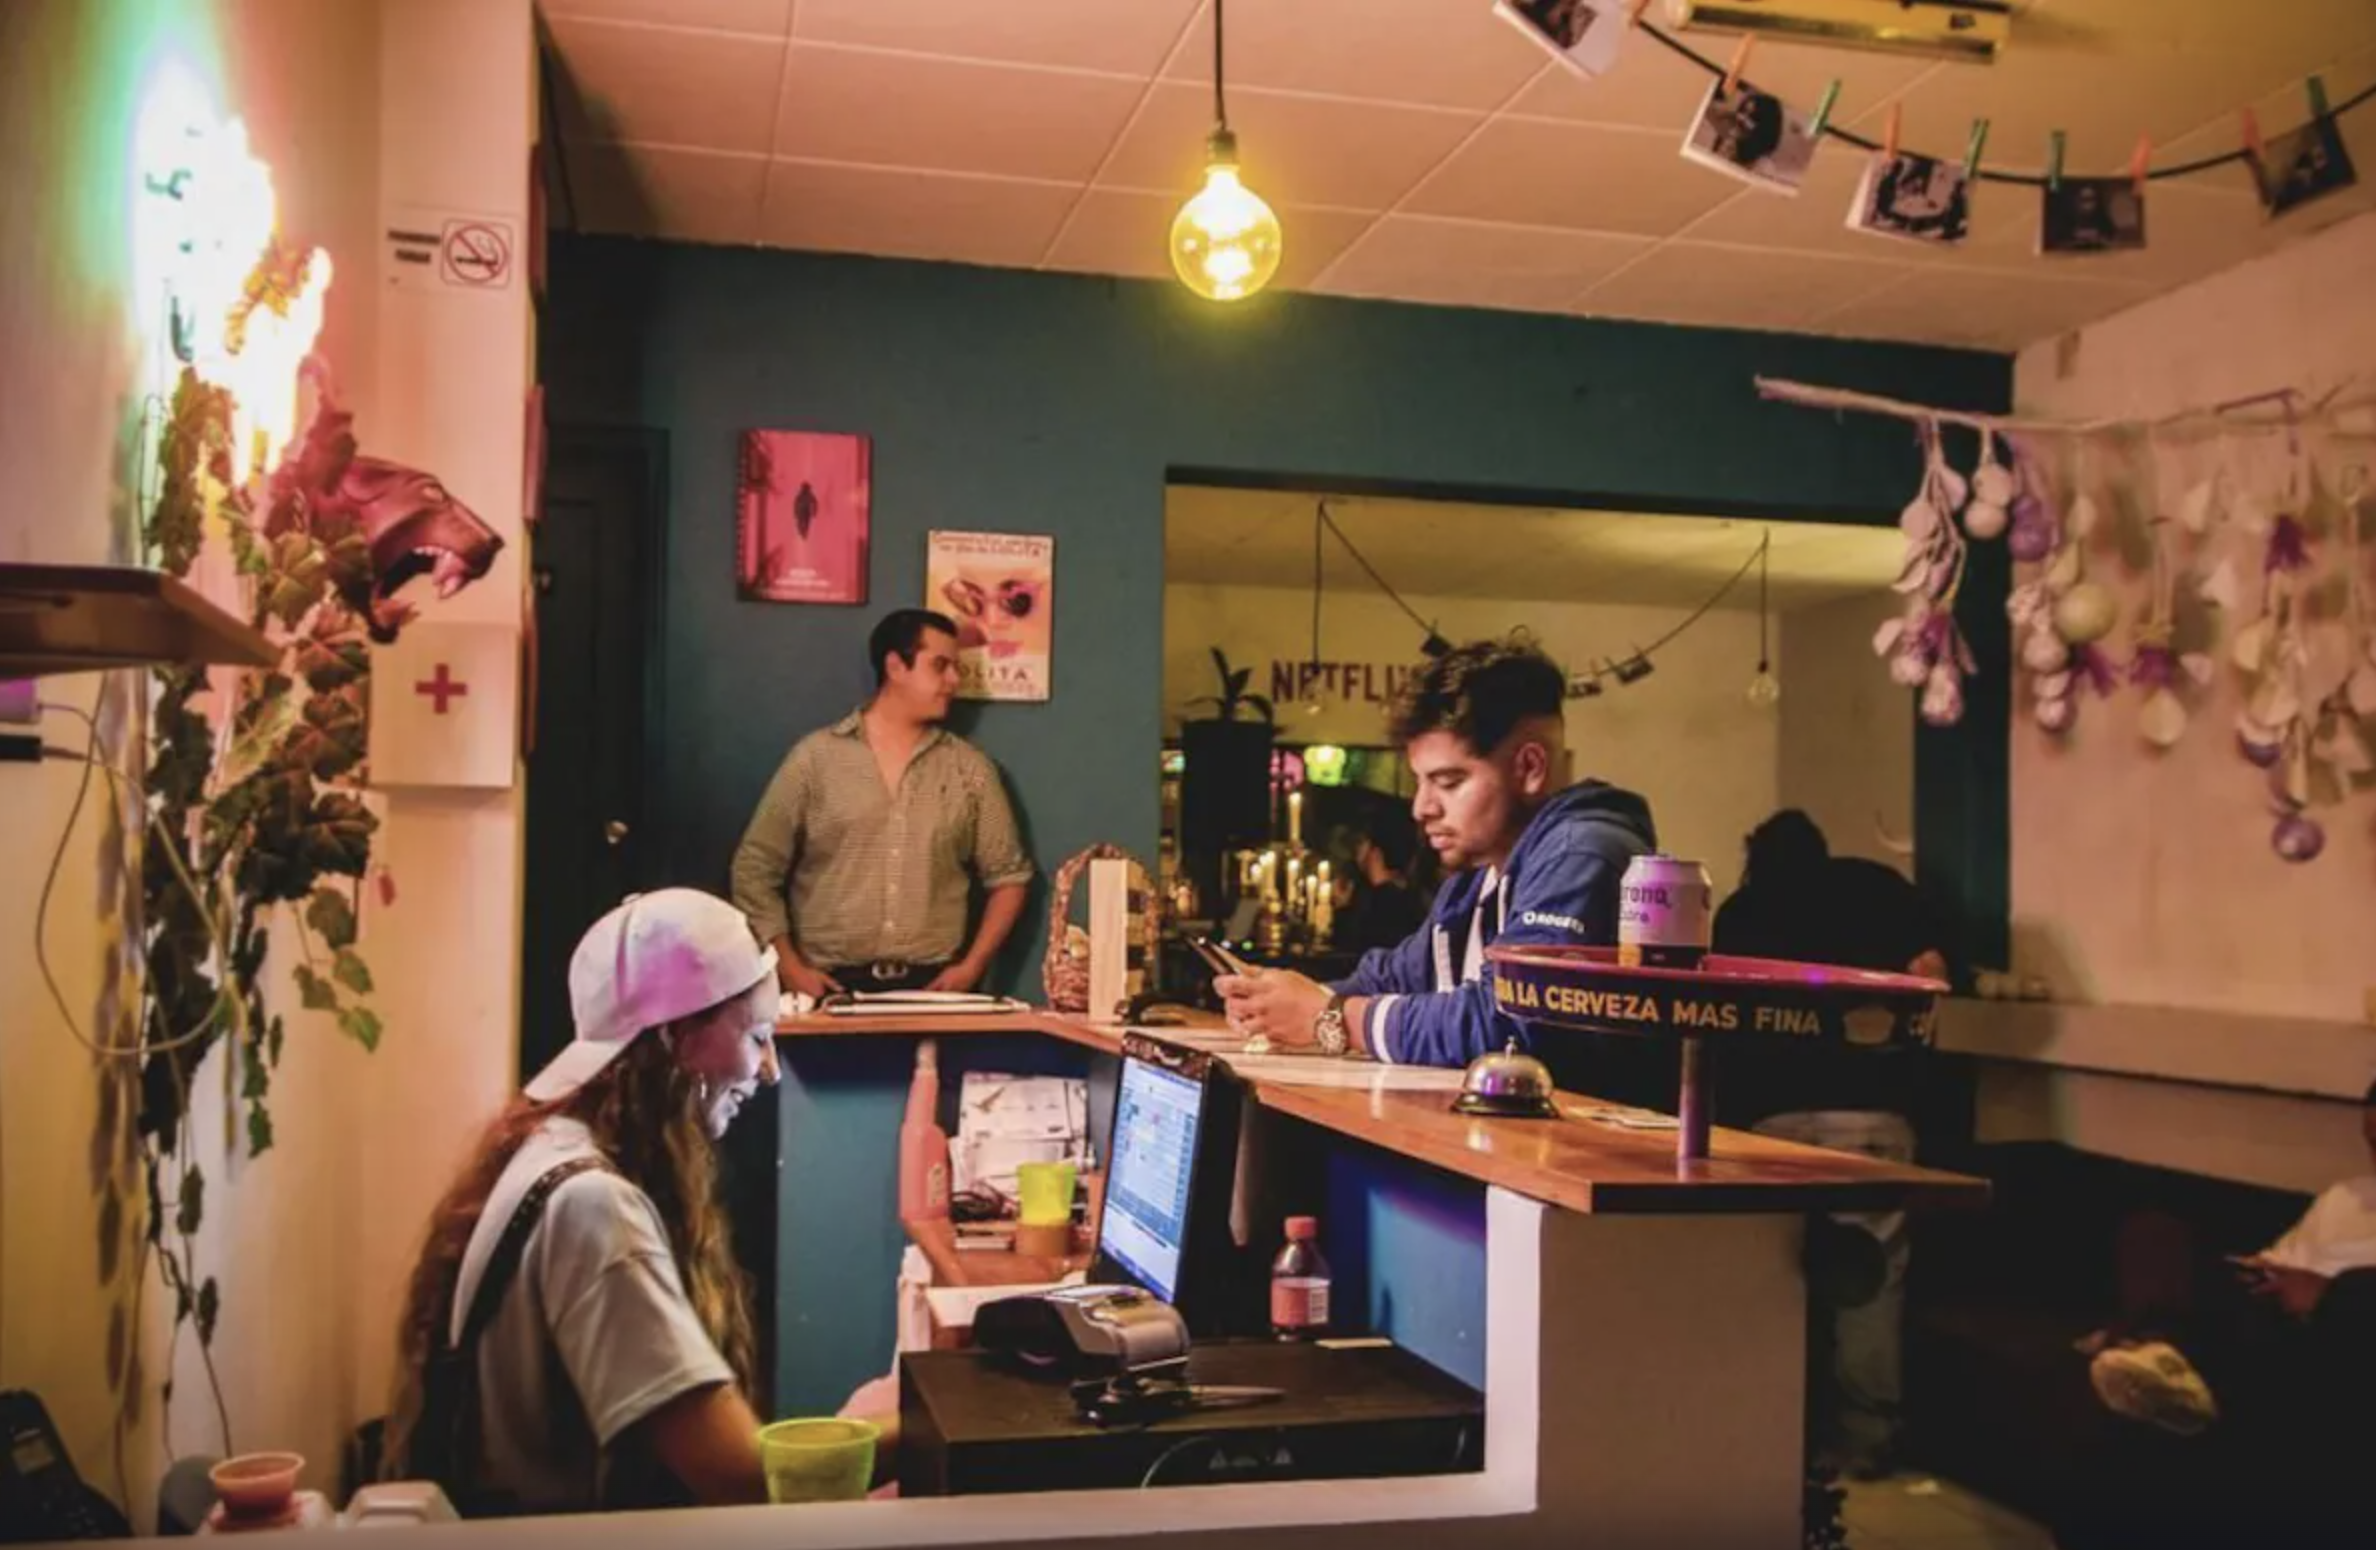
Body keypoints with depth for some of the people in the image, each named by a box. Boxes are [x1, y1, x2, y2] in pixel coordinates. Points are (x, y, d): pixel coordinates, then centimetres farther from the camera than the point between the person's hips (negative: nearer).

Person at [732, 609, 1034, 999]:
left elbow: (1008, 874, 13)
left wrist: (972, 966, 2)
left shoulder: (970, 768, 8)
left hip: (933, 985, 2)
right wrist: (788, 967, -3)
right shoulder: (815, 757, 3)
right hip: (832, 986, -1)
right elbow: (755, 868, 5)